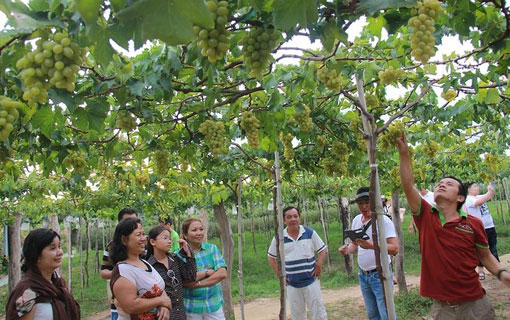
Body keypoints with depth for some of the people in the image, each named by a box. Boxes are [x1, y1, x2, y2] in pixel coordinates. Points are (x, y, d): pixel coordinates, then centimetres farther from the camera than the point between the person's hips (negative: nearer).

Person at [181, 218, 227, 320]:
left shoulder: (212, 248, 1)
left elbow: (222, 274, -10)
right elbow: (184, 282, -15)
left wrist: (197, 284, -15)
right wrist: (206, 272, -14)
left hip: (214, 305, 2)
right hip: (191, 307, -2)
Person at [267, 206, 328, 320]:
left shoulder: (310, 233, -3)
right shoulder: (279, 238, -2)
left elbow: (322, 250, 5)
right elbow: (271, 257, 9)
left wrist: (319, 265, -7)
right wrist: (279, 273, 1)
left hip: (311, 280, -1)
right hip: (292, 284, 1)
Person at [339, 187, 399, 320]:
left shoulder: (383, 220, -14)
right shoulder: (356, 220, 6)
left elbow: (395, 248, -23)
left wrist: (372, 245, -38)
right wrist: (347, 249, -7)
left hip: (380, 274, -6)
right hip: (363, 275, 6)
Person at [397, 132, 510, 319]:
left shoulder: (474, 224, -2)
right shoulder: (426, 216, -1)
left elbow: (485, 256, 9)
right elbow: (408, 185, -11)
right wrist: (404, 153, -17)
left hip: (474, 304, 0)